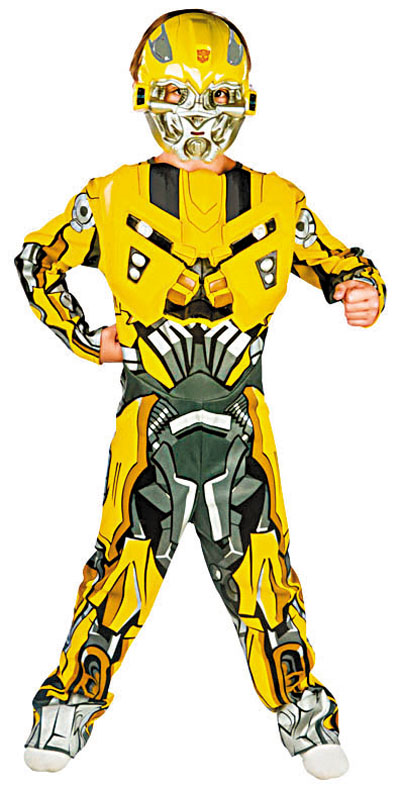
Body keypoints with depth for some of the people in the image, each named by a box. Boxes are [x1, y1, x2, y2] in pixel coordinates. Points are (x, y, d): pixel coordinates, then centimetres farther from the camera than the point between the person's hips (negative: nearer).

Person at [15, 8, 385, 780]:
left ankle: (302, 712, 22)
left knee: (260, 563, 4)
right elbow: (38, 260, 14)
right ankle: (73, 699, 22)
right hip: (149, 411, -1)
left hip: (240, 412, 1)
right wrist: (84, 340, 7)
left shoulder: (276, 202, 4)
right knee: (126, 559, 0)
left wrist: (360, 291, -12)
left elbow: (341, 264, 12)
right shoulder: (113, 197, 2)